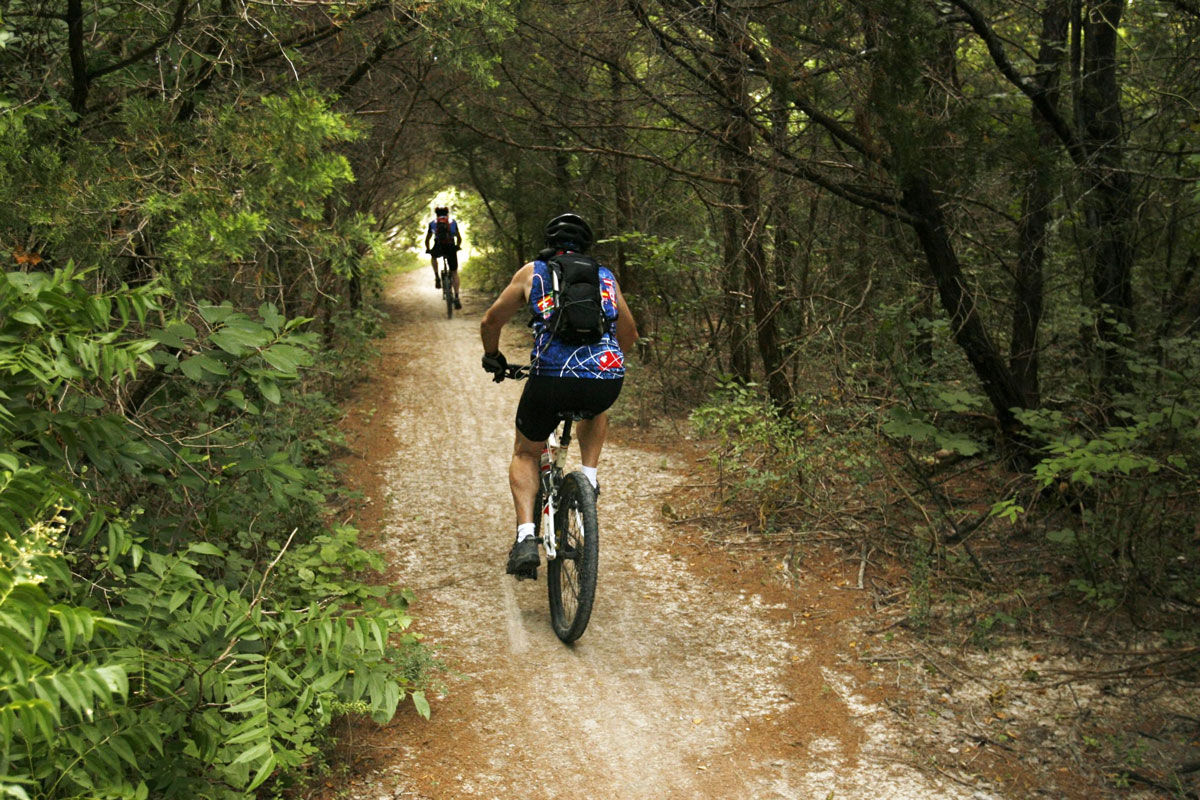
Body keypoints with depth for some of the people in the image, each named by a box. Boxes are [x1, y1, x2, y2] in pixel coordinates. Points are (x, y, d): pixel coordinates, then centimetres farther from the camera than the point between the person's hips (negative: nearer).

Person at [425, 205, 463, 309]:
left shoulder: (432, 223, 20)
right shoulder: (453, 222, 21)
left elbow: (427, 239, 26)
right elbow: (459, 238, 28)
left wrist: (427, 249, 43)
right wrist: (458, 246, 46)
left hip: (438, 248, 0)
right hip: (451, 248, 0)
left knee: (433, 256, 36)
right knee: (454, 273, 10)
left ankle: (437, 278, 21)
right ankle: (456, 297, -2)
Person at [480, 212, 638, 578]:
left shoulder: (532, 272, 17)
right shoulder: (606, 277, 24)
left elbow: (490, 322, 26)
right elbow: (629, 335, 36)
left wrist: (493, 358, 45)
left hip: (551, 379, -2)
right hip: (607, 381, 2)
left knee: (525, 454, 23)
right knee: (595, 410, 40)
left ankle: (526, 538, 7)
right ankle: (589, 481, 24)